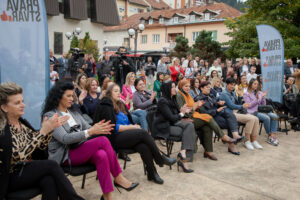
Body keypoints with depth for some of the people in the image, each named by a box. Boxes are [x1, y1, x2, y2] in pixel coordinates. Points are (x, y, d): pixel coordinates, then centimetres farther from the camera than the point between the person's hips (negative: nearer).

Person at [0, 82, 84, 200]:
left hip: (28, 170, 5)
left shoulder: (23, 123, 7)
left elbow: (42, 146, 7)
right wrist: (43, 131, -26)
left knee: (49, 181, -27)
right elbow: (19, 157, -25)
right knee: (52, 165, -24)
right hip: (10, 178, -5)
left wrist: (49, 128, -11)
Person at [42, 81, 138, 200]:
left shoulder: (73, 112, 16)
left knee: (101, 155, -29)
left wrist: (99, 129, -12)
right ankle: (118, 178, -16)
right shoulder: (50, 116, -7)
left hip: (81, 149, 6)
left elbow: (87, 128, 12)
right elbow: (65, 138, -19)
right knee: (103, 141, -25)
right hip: (65, 156, -6)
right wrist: (90, 132, -27)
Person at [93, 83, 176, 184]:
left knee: (143, 146, -25)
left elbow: (129, 121, 21)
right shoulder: (106, 107, -4)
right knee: (143, 133, -25)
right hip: (114, 139, -7)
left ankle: (152, 173, -20)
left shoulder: (120, 105, 21)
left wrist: (134, 126, -2)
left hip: (125, 136, 7)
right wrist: (131, 127, -10)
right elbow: (113, 127, -13)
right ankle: (160, 159, -14)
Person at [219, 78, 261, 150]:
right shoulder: (224, 94, -7)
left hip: (237, 112, 8)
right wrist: (242, 106, -7)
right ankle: (247, 141, -15)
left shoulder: (233, 93, 20)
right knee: (251, 119, -25)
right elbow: (231, 105, -14)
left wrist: (240, 96, 8)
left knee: (256, 119, -12)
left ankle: (253, 140, -6)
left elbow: (238, 104, 22)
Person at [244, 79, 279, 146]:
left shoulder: (260, 93, 17)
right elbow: (249, 105, -8)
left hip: (261, 110, 6)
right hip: (253, 112, -6)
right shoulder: (246, 94, 2)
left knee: (274, 116, -19)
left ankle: (273, 136, -23)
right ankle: (269, 136, -11)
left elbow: (263, 105, 14)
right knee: (266, 118, -30)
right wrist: (256, 99, -18)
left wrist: (263, 97, -3)